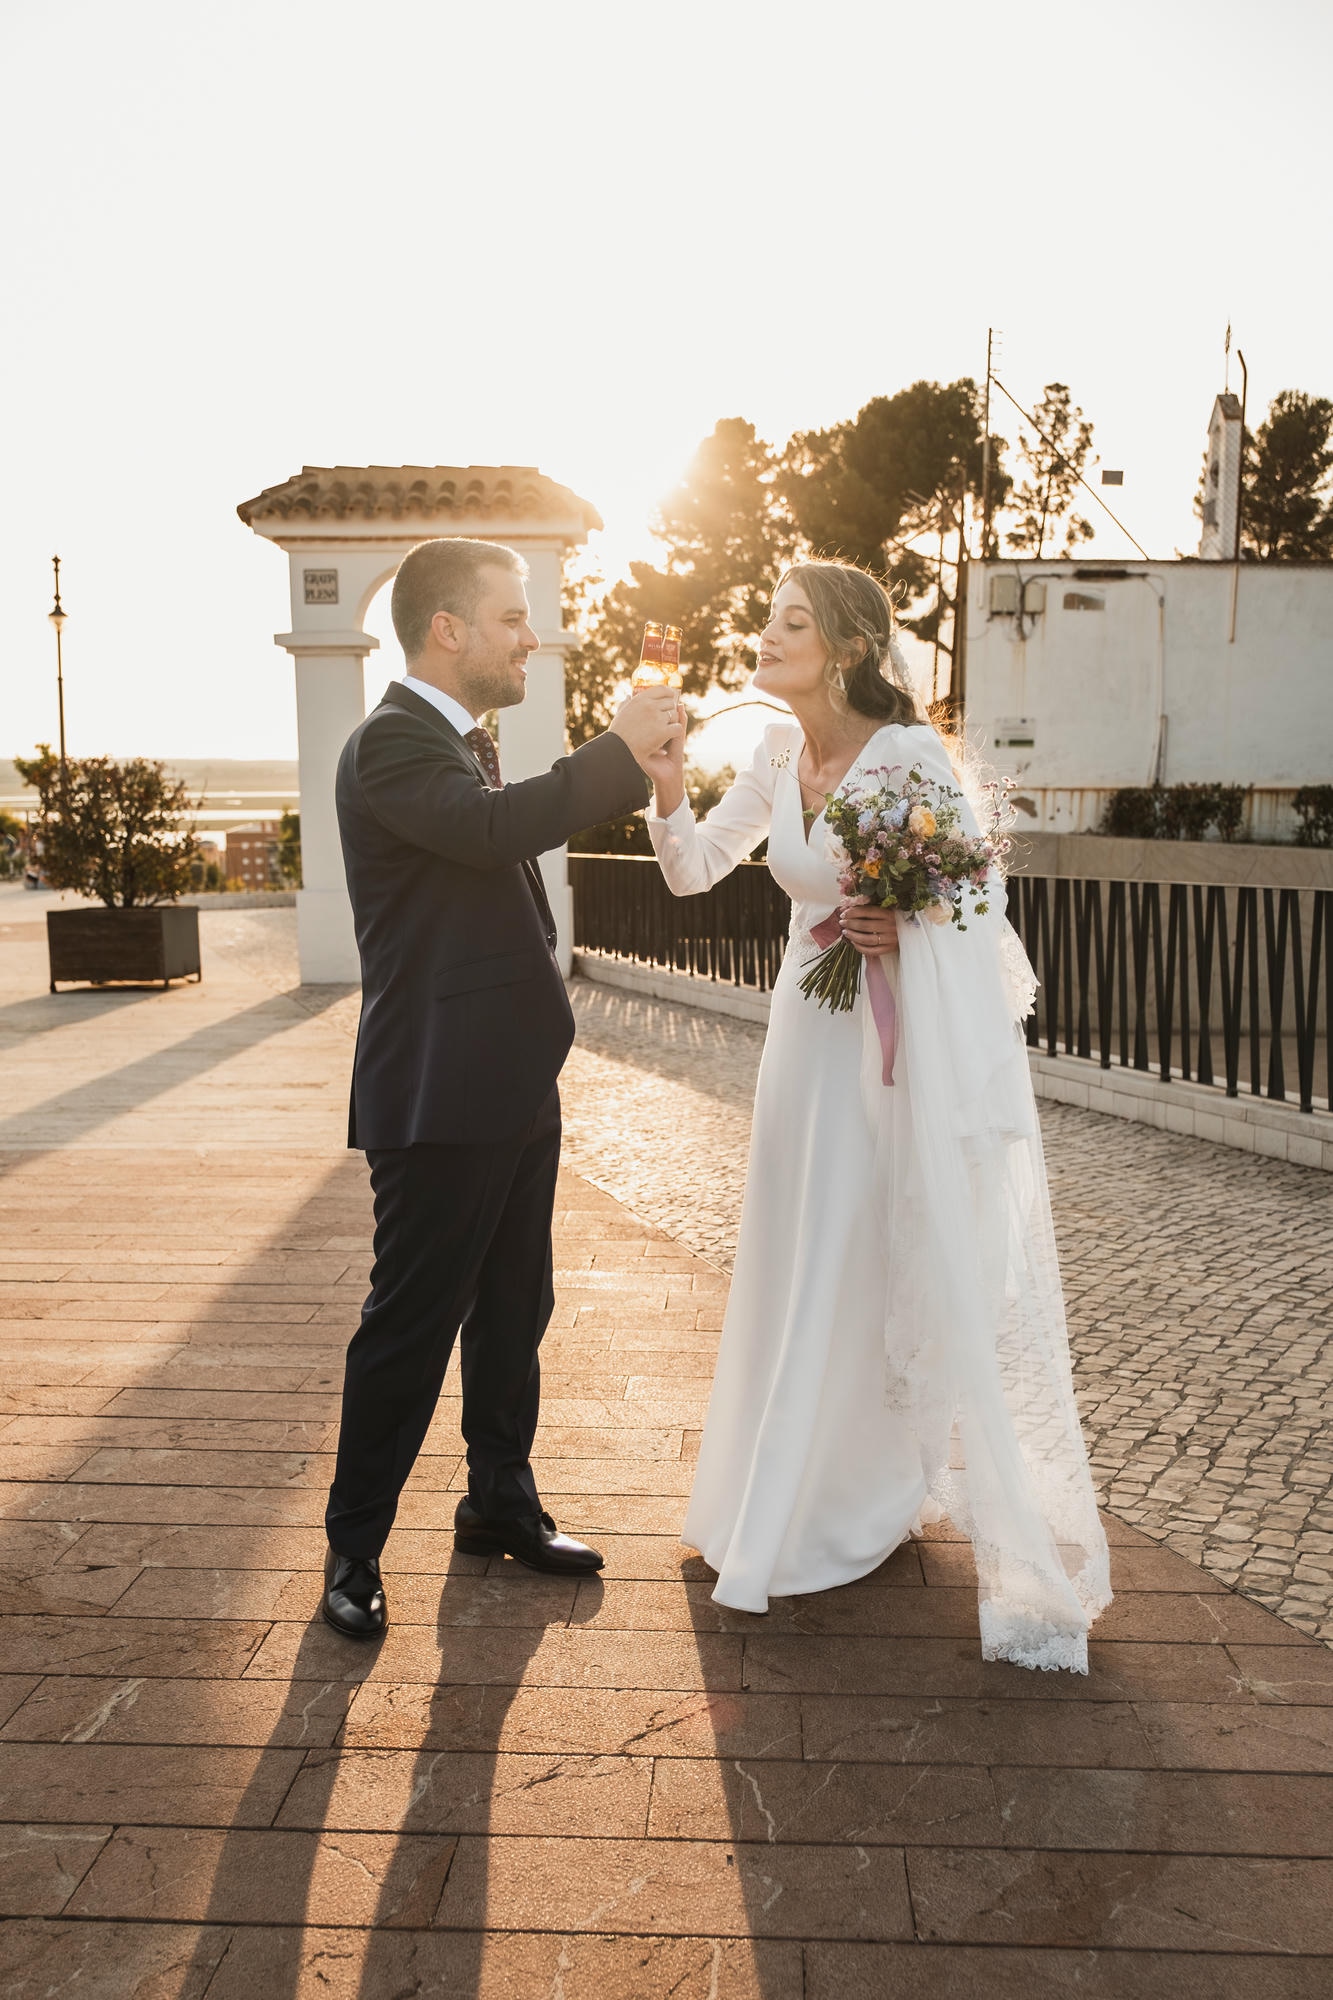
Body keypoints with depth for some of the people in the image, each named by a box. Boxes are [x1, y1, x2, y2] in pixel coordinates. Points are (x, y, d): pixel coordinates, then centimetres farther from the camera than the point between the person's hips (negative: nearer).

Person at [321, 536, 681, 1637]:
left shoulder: (463, 745, 17)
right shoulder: (392, 743, -15)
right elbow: (495, 826, -33)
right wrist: (621, 747, -24)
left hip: (514, 1087, 10)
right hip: (442, 1095, -10)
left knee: (513, 1313, 18)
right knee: (410, 1328, 1)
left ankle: (501, 1502, 34)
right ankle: (354, 1546, 17)